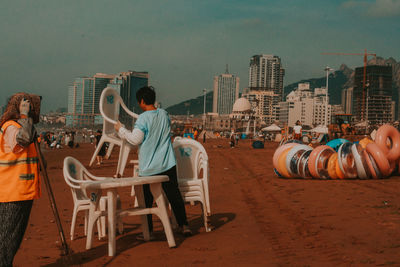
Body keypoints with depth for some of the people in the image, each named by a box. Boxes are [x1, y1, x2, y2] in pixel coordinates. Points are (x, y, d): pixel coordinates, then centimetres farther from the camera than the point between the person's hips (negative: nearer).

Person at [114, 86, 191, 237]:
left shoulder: (143, 118, -13)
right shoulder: (164, 114, 6)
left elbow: (136, 140, -17)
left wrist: (121, 130, -3)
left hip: (148, 168, -5)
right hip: (168, 164, 5)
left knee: (147, 199, 6)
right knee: (174, 195, 11)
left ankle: (148, 231, 9)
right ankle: (184, 226, 15)